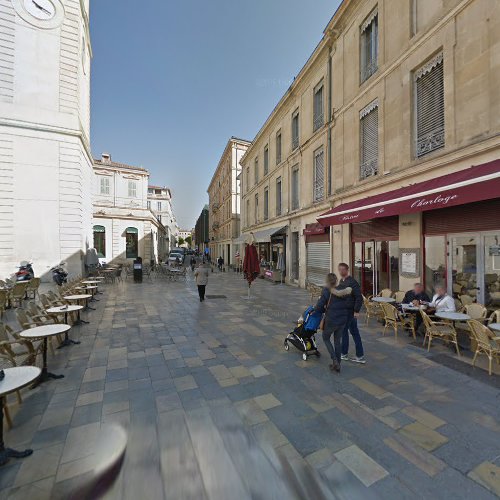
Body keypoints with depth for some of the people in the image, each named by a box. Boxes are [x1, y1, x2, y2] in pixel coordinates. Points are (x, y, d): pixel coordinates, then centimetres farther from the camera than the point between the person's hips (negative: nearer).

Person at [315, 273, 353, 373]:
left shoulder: (326, 291, -16)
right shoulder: (345, 290, -2)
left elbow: (318, 307, -16)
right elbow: (348, 306, 8)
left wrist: (325, 309, 3)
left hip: (331, 320, -5)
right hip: (343, 320, 5)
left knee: (326, 339, 18)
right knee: (338, 341, 20)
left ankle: (335, 361, 7)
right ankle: (337, 364, 27)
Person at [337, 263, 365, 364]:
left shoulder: (352, 282, -18)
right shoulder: (341, 281, 10)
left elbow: (359, 297, -21)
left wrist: (356, 311, -22)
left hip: (350, 311, -9)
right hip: (344, 311, 9)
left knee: (343, 331, 3)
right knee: (354, 332, 12)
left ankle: (344, 354, 20)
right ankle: (360, 356, 20)